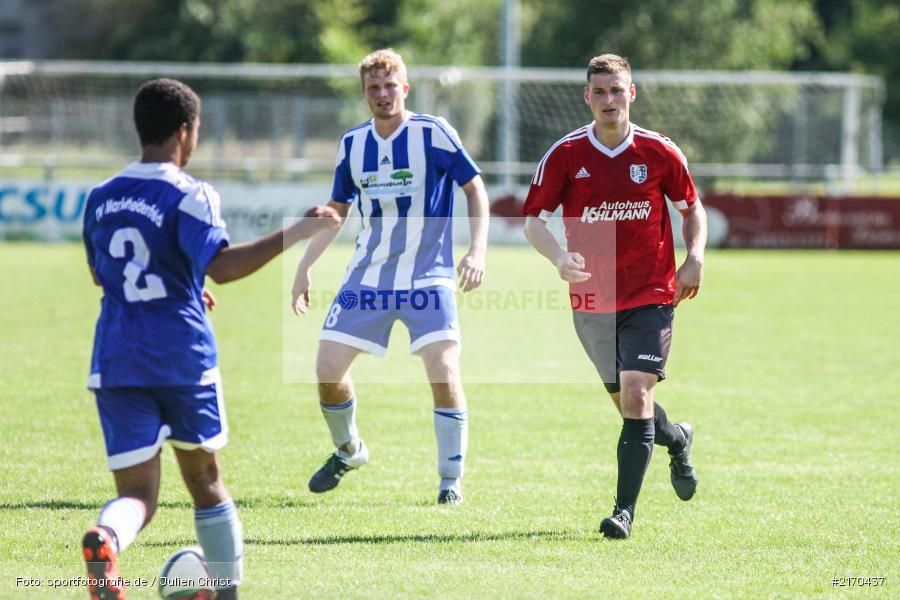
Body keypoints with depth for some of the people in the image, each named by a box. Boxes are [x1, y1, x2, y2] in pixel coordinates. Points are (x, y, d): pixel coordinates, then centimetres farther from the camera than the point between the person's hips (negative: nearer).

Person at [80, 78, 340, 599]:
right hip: (184, 359, -3)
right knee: (205, 480, 17)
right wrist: (295, 235, -22)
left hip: (117, 362, 3)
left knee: (137, 495, -1)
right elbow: (222, 266, -22)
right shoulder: (190, 195, -8)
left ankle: (105, 538, -35)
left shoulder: (101, 198, 10)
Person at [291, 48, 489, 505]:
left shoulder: (433, 133, -8)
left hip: (427, 277, -4)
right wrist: (304, 267, 12)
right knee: (328, 370, -2)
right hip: (367, 276, 4)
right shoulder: (352, 144, 5)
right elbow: (336, 209, 17)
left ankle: (451, 479, -2)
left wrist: (477, 250, -15)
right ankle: (348, 451, 26)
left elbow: (475, 189, -2)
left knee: (444, 373, -17)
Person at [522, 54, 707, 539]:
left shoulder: (659, 152, -2)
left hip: (651, 295, -2)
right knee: (626, 402, 13)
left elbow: (692, 209, 12)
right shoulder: (564, 154, -3)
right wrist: (559, 258, -22)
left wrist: (694, 259, -4)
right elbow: (534, 220, -3)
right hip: (591, 298, 2)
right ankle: (677, 440, 47)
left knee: (637, 395, -16)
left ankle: (624, 510, -14)